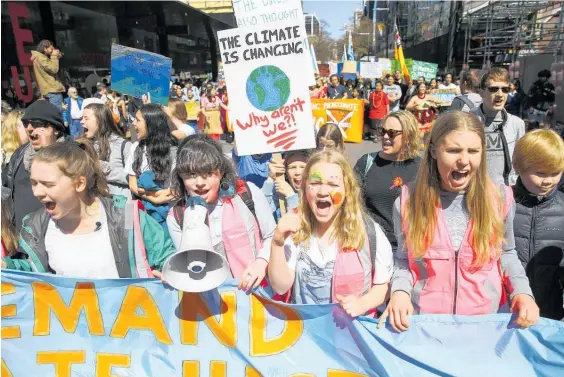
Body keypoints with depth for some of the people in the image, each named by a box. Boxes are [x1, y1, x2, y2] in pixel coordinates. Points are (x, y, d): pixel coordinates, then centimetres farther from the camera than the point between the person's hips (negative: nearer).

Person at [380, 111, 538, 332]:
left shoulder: (500, 199, -4)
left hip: (484, 321, 2)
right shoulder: (408, 201, -8)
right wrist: (400, 291, -14)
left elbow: (505, 253, 11)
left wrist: (521, 291, -4)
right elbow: (403, 259, 2)